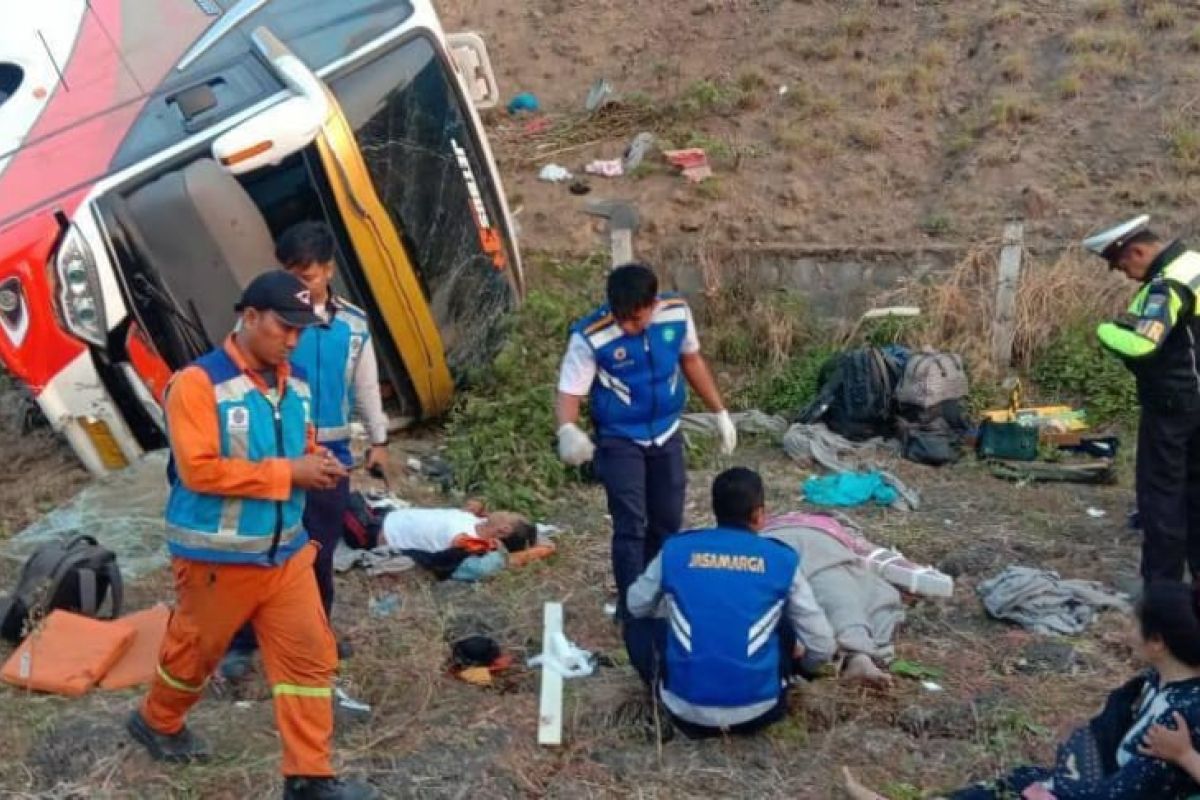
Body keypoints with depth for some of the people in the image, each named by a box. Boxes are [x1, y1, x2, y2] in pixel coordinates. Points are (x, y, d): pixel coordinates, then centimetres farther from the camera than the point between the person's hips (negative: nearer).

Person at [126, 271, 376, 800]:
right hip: (217, 556, -6)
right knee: (194, 652, 17)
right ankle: (157, 723, 47)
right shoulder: (199, 383, -19)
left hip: (287, 551, 6)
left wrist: (317, 463, -5)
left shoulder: (296, 383, 3)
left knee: (311, 657, 2)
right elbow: (198, 470, -26)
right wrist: (289, 473, -25)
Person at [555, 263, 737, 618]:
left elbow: (692, 361, 3)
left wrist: (721, 413, 9)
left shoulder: (677, 313, -16)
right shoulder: (590, 337, -27)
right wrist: (568, 430, -46)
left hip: (667, 434, 4)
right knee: (630, 526, -8)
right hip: (619, 440, -4)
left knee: (667, 521, 15)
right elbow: (570, 392, -23)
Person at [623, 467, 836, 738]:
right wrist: (801, 663, 28)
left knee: (638, 626, 24)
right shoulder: (781, 559, 0)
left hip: (687, 712, 0)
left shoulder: (675, 550, 2)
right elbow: (823, 648, 4)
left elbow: (636, 606, 19)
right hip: (757, 713, 1)